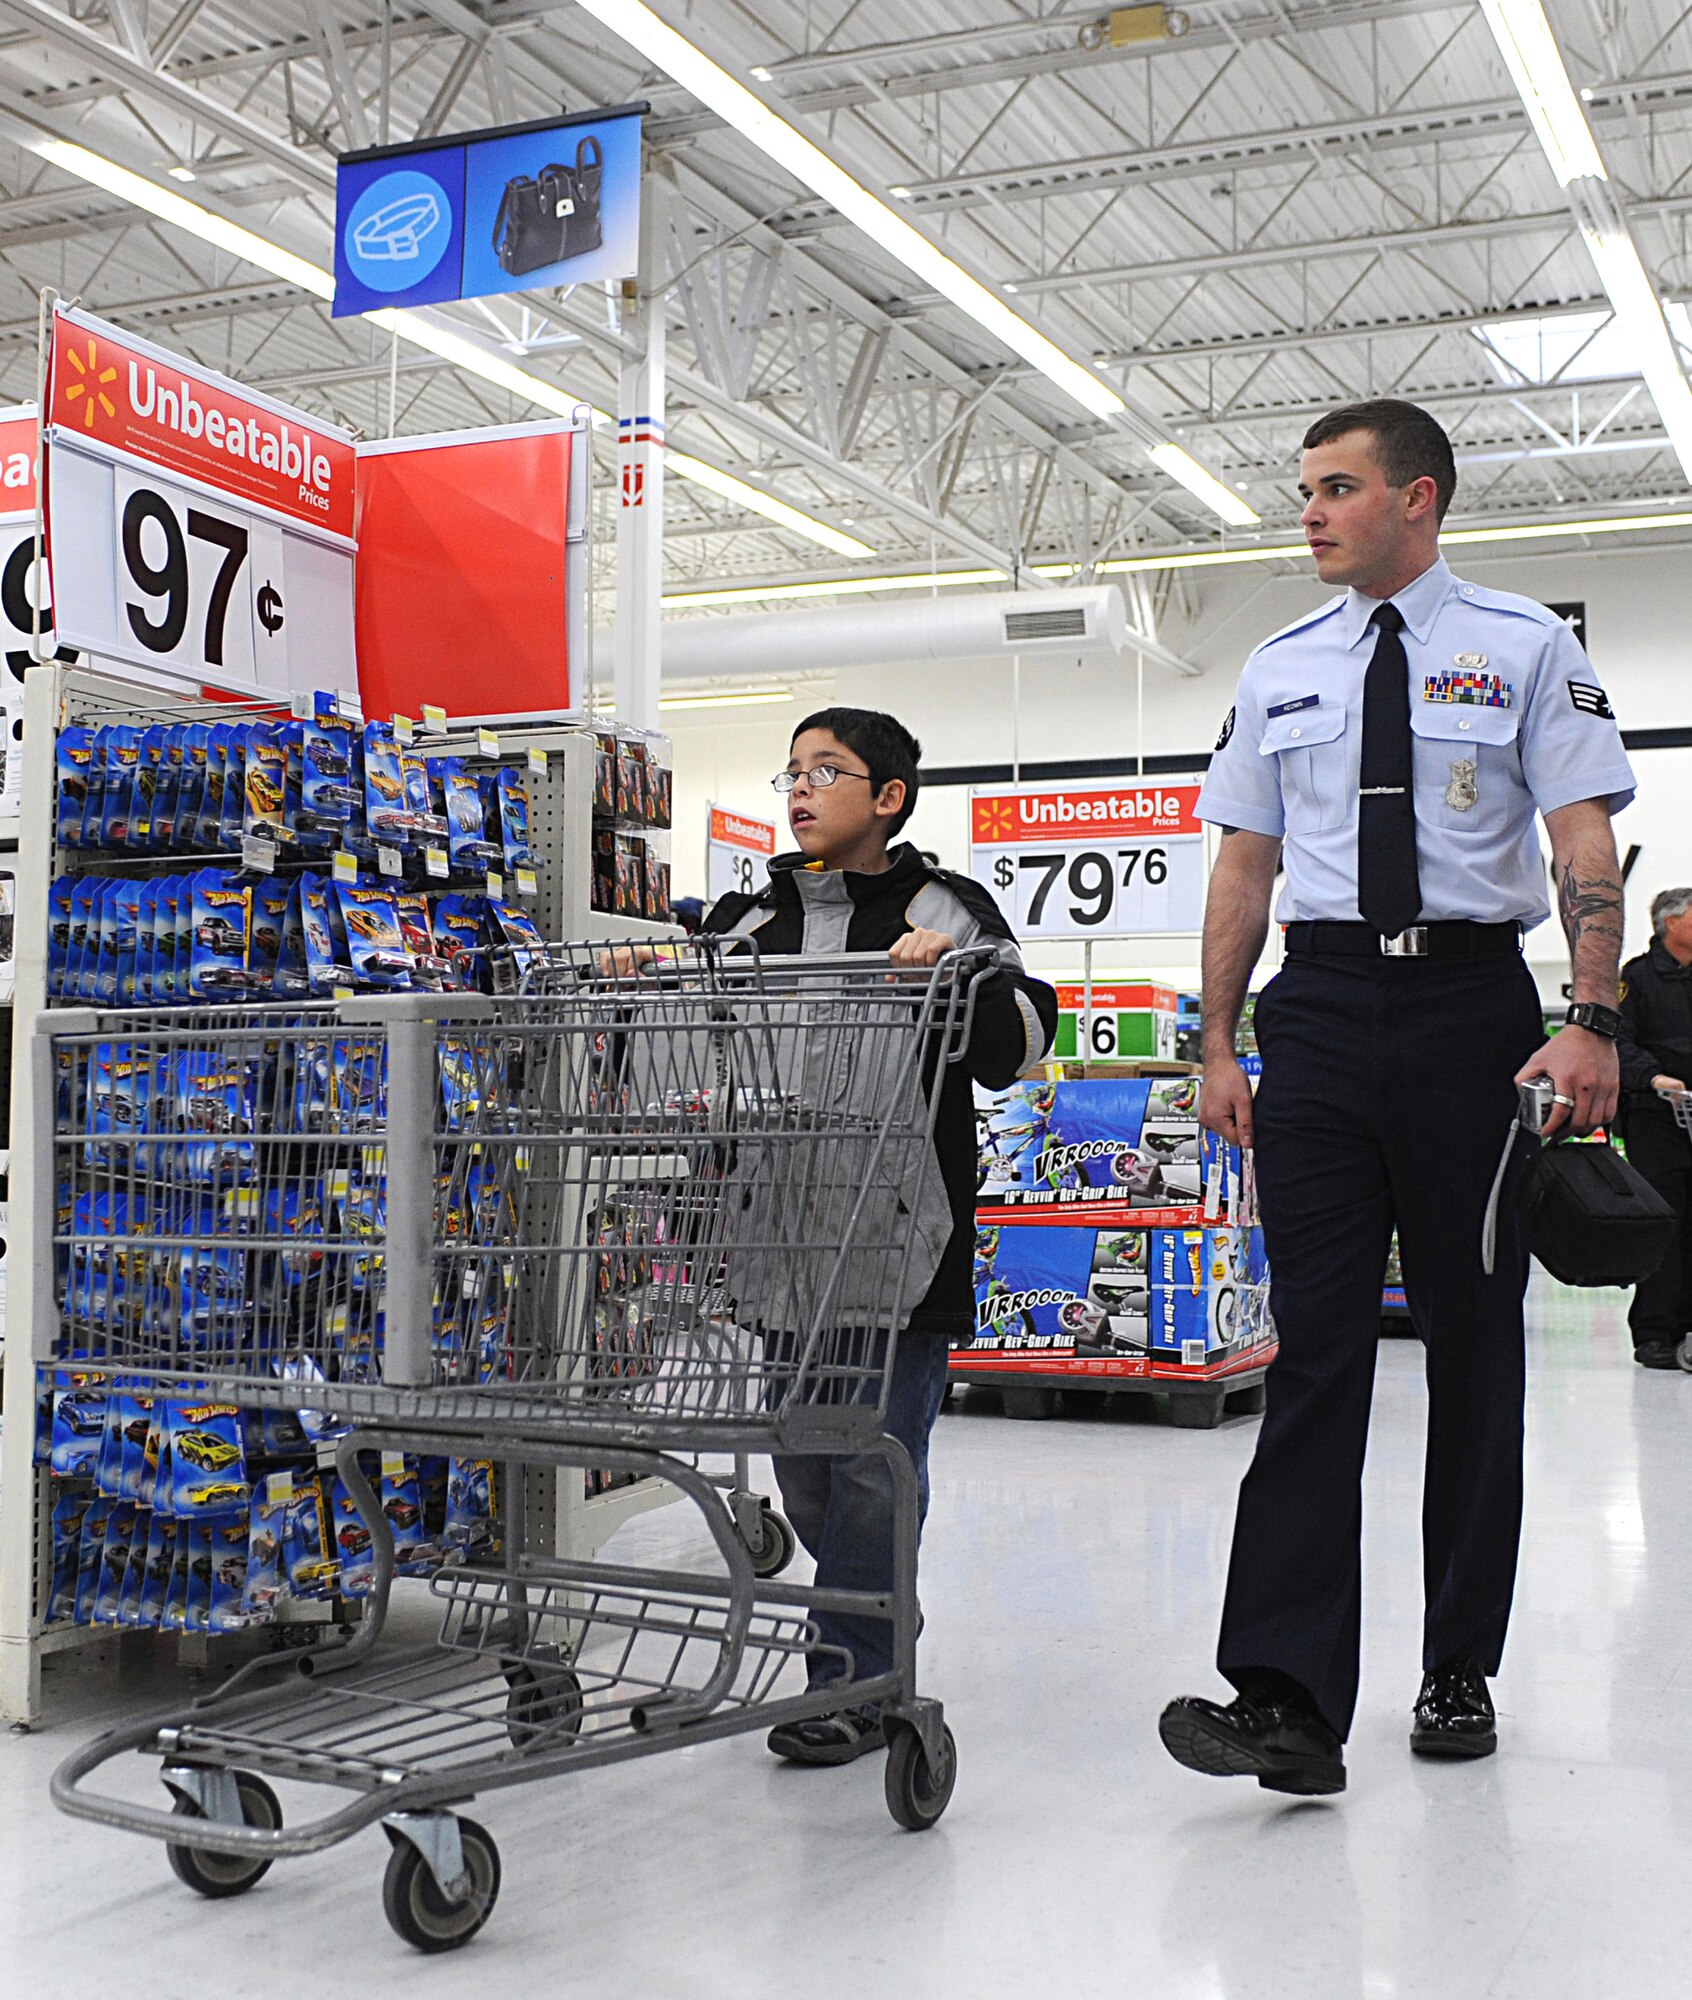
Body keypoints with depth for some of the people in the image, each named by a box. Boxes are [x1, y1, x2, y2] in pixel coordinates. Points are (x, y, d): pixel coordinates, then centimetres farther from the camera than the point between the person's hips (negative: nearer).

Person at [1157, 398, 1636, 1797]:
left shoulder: (1524, 646, 4)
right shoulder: (1281, 670, 13)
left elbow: (1586, 842, -3)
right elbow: (1245, 865, 14)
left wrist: (1593, 1023, -15)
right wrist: (1220, 1046, 7)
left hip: (1472, 998, -1)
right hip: (1319, 1010, 2)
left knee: (1475, 1339, 6)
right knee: (1316, 1344, -6)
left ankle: (1461, 1675, 19)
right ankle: (1288, 1697, -9)